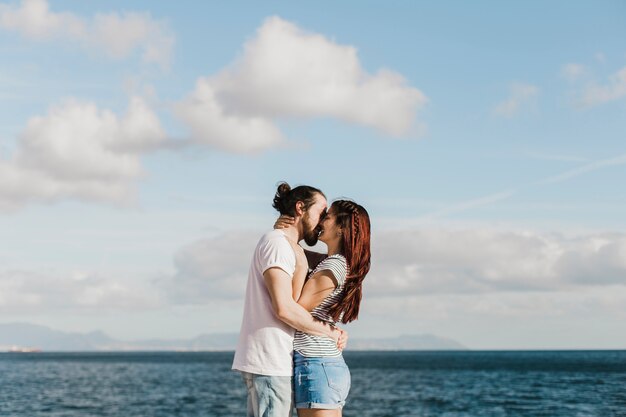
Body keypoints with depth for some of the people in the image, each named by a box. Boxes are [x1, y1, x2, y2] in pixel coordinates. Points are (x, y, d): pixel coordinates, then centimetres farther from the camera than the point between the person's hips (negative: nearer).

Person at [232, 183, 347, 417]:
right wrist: (329, 332, -10)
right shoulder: (277, 243, -10)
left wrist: (333, 331, 2)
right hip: (270, 362, -10)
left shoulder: (290, 248, 23)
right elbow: (284, 308, -21)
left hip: (276, 362, 10)